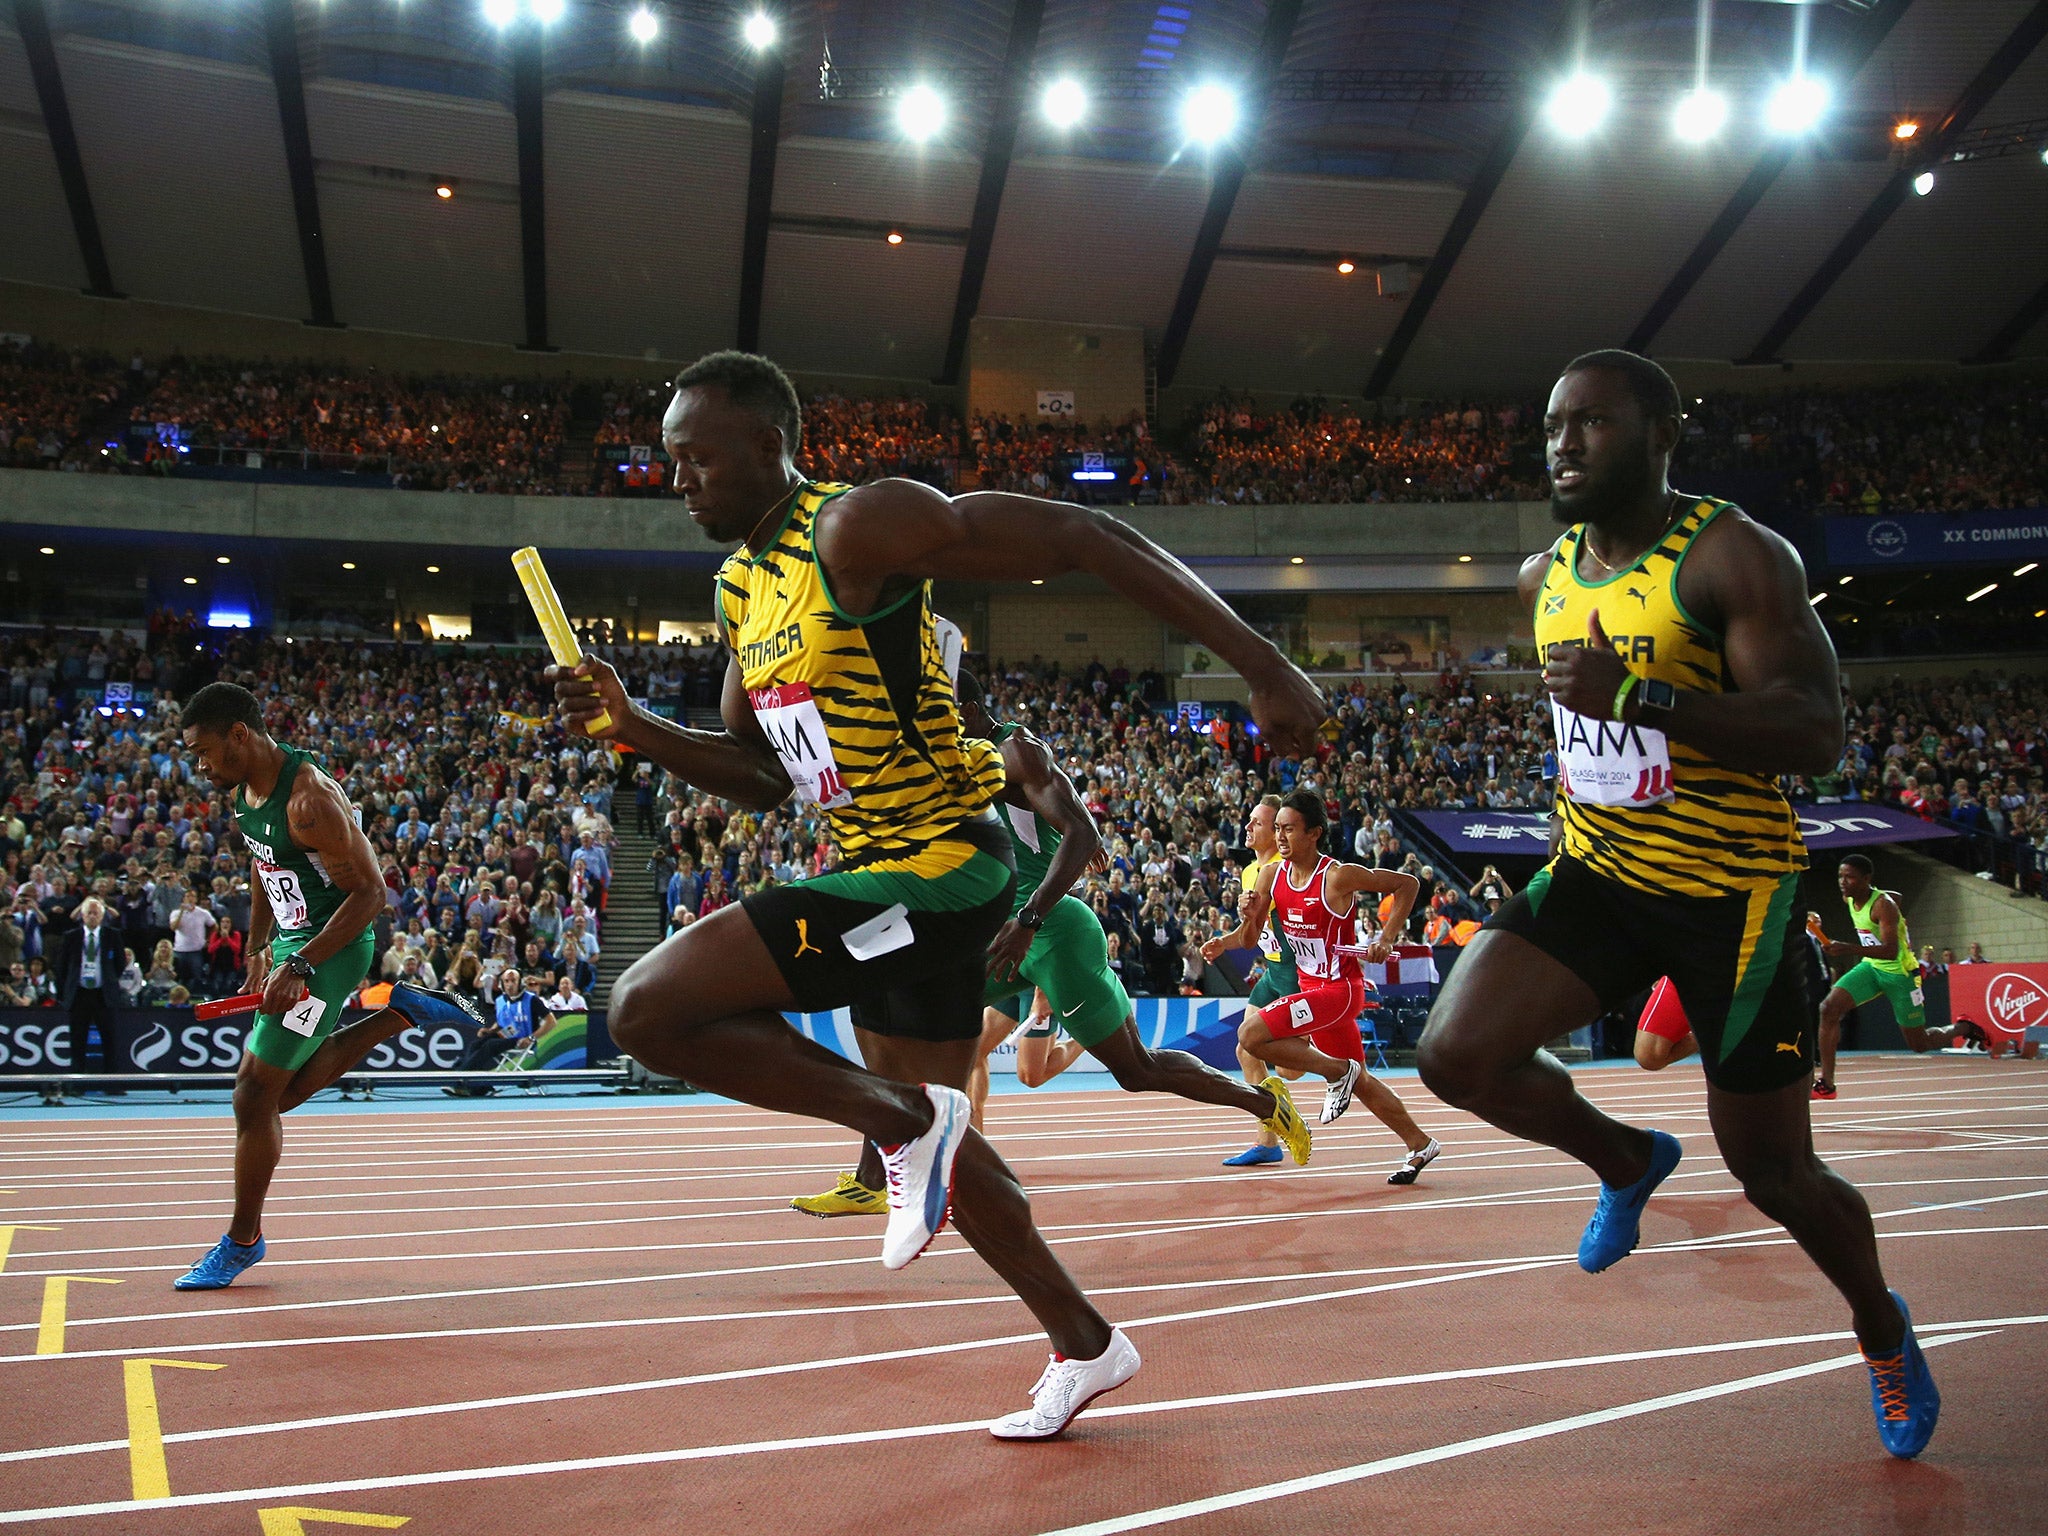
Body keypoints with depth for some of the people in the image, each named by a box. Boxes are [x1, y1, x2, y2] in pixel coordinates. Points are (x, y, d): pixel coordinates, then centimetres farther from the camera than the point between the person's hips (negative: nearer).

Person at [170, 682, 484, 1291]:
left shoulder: (308, 799, -24)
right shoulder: (247, 791, 5)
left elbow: (370, 891, -24)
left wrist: (300, 966, -27)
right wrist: (259, 949, 17)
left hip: (331, 948, -10)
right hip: (295, 944, 10)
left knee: (254, 1092, -5)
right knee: (285, 1089, 15)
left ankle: (241, 1241, 11)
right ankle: (401, 1013, 20)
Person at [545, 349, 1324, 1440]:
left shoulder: (860, 527, -16)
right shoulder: (740, 585, 11)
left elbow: (1086, 538, -20)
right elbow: (761, 776, 18)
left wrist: (1263, 667, -24)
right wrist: (630, 726, 2)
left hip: (932, 870, -10)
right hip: (881, 873, 10)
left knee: (647, 1010, -14)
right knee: (933, 1140, 20)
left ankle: (906, 1121, -4)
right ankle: (1085, 1347, 35)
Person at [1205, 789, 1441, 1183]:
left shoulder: (1339, 876, -19)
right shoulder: (1272, 875, 0)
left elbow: (1408, 883, -8)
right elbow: (1249, 939, 4)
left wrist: (1386, 939, -15)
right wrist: (1235, 932, -19)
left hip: (1340, 988, -8)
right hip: (1312, 986, 8)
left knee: (1251, 1034, -21)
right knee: (1360, 1081, 19)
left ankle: (1338, 1072, -5)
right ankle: (1419, 1144, 36)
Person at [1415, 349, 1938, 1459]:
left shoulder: (1734, 554, -14)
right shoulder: (1547, 574, 6)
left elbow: (1817, 736, -25)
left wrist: (1639, 698, -34)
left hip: (1731, 892, -5)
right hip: (1597, 875, 5)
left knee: (1773, 1171, 5)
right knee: (1456, 1055, -16)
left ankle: (1882, 1330, 38)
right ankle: (1626, 1159, 15)